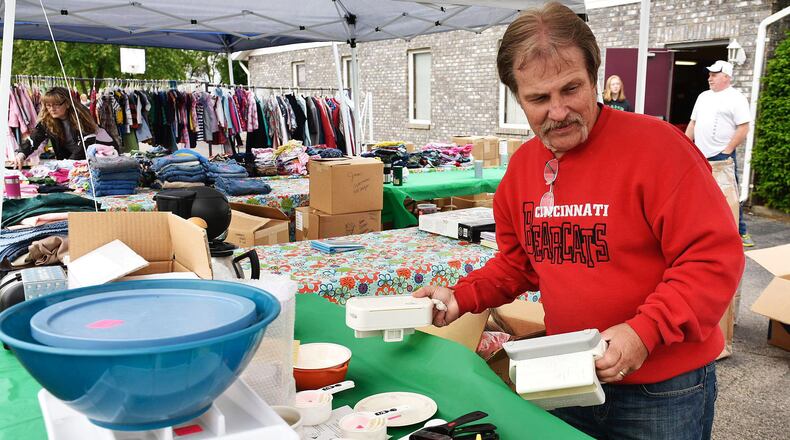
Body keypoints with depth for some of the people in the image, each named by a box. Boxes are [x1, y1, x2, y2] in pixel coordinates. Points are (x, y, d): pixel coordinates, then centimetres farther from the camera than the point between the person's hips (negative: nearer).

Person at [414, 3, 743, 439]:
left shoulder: (655, 145, -19)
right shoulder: (522, 165, 1)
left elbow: (715, 256, -19)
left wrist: (644, 332, -27)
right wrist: (462, 297, -3)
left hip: (663, 389, -5)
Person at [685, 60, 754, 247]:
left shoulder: (736, 98, -6)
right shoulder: (703, 96, 15)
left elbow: (743, 128, -11)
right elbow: (693, 123, 19)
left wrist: (727, 151, -14)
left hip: (721, 156, -6)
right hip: (699, 156, 6)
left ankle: (740, 232, 6)